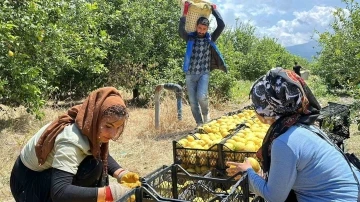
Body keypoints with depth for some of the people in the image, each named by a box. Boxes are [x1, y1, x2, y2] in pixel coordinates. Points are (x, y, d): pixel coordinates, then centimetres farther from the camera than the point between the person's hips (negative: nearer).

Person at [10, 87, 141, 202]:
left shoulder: (89, 129, -12)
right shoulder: (71, 140, -36)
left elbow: (104, 157, 3)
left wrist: (121, 174, -17)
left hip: (50, 172, 9)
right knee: (92, 167, -26)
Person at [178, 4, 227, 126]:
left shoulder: (210, 39, 4)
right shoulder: (190, 38, 3)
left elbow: (221, 25, -6)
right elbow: (181, 31, -18)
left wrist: (214, 10, 2)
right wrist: (184, 15, -19)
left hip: (204, 73, -1)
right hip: (190, 74, 2)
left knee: (201, 96, -23)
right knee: (193, 102, 3)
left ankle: (206, 113, 7)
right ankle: (199, 124, 17)